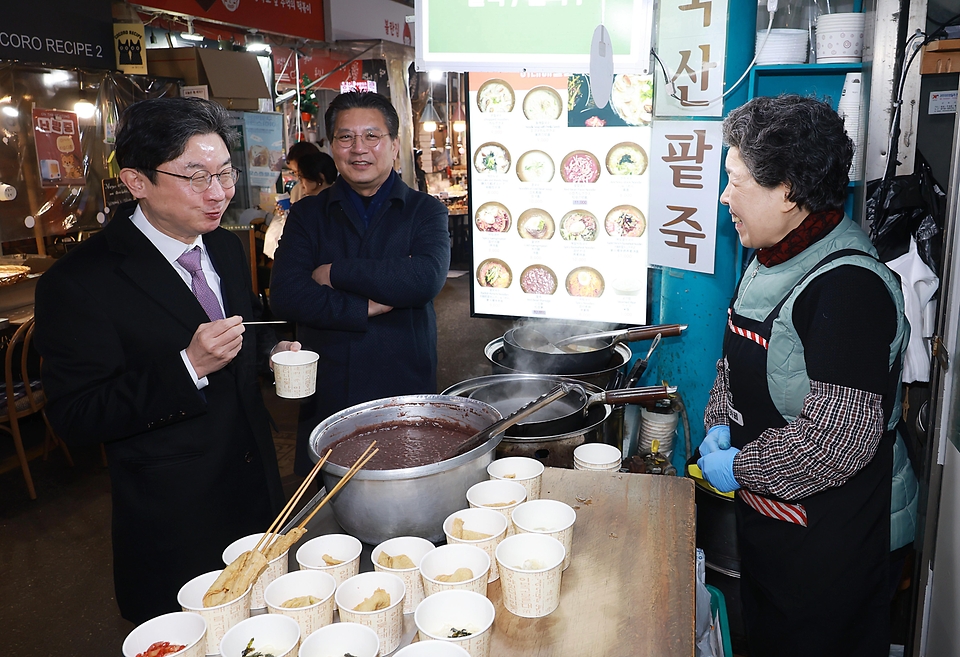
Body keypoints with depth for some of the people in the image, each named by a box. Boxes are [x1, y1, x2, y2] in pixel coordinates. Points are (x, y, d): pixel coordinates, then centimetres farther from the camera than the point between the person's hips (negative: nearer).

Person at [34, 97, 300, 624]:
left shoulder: (226, 248, 3)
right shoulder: (80, 283, -19)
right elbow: (75, 419, -20)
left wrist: (273, 350, -4)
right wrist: (188, 368, -31)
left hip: (258, 492, 7)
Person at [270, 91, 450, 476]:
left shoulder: (426, 211, 4)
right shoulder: (307, 216, 7)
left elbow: (426, 279, -16)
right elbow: (285, 297, -7)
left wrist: (336, 272, -10)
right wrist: (372, 306, -14)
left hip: (406, 393, -1)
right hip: (326, 398, 2)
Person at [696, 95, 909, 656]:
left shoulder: (847, 285, -26)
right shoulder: (775, 257, 5)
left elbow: (838, 438, -30)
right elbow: (739, 363, 14)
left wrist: (739, 467, -18)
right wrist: (719, 425, -2)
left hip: (823, 540, -8)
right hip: (763, 512, 9)